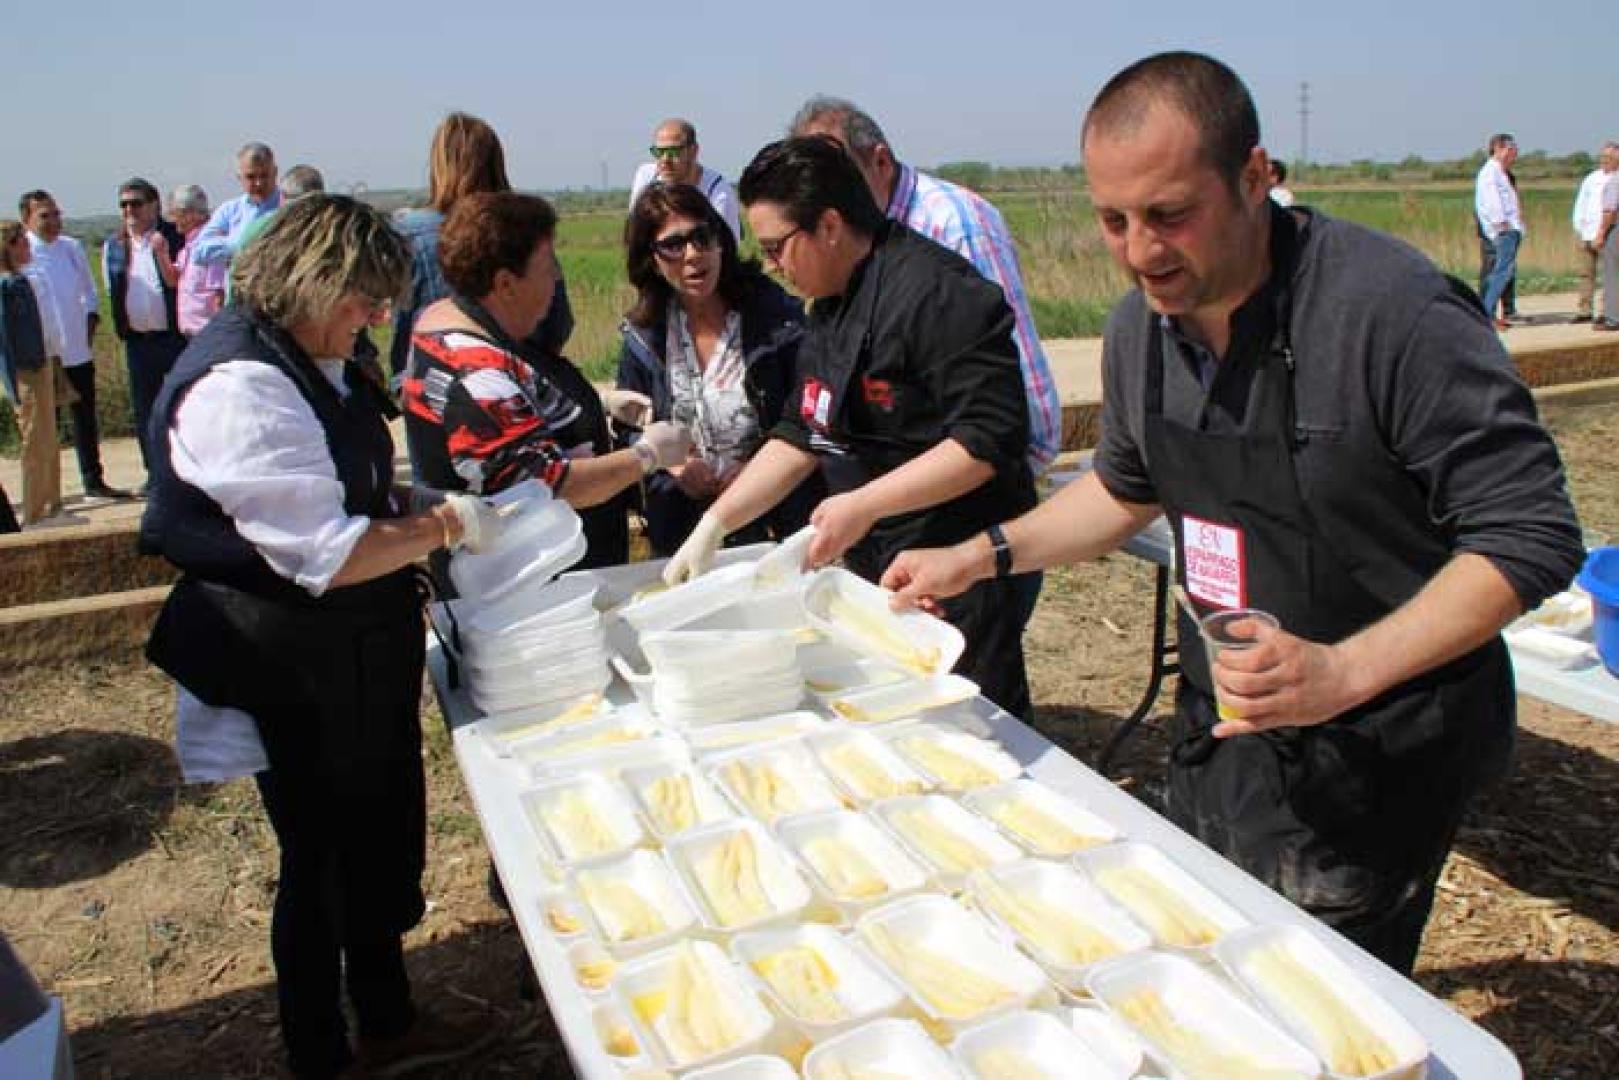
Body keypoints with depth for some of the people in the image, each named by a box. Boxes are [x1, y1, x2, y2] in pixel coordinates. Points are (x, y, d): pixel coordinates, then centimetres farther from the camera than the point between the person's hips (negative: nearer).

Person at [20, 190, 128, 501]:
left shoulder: (72, 247, 7)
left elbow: (88, 289, 19)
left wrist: (91, 319, 4)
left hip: (78, 350, 5)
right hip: (41, 355, -5)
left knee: (85, 418, 12)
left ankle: (94, 481, 23)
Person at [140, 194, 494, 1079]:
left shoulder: (308, 359, 7)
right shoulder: (239, 388, -25)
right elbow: (326, 556, -28)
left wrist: (424, 502, 4)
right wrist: (445, 525, -18)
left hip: (360, 657, 10)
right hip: (297, 678, -10)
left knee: (383, 841, 23)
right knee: (322, 864, 10)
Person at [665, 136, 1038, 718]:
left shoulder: (937, 292, -19)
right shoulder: (832, 310, 11)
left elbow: (991, 437, -24)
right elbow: (800, 437, 13)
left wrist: (864, 505, -24)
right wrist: (713, 524, 5)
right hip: (875, 562, 9)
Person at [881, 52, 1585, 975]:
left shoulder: (1394, 311, -23)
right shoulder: (1141, 327, -2)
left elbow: (1531, 535, -20)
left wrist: (1345, 673, -30)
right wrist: (985, 556, 6)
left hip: (1373, 751, -6)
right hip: (1219, 726, 7)